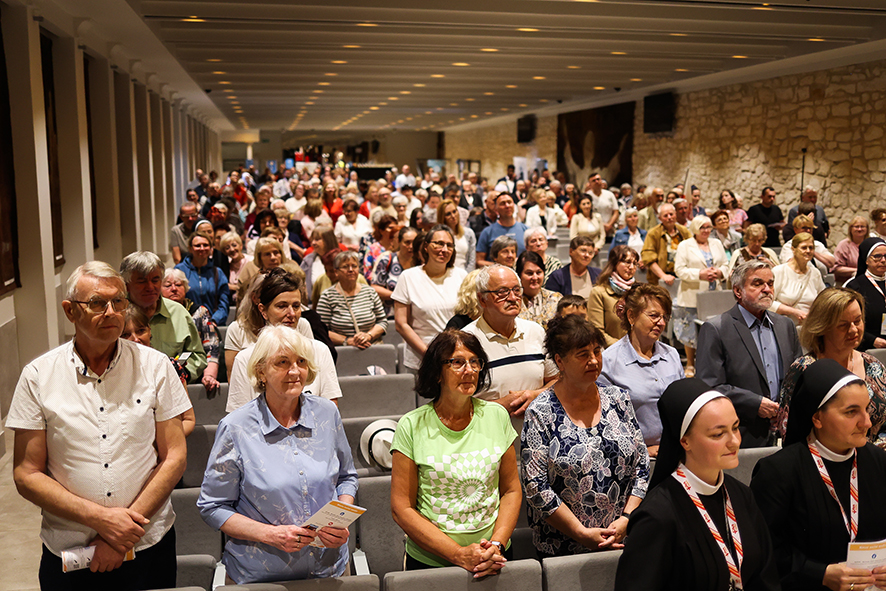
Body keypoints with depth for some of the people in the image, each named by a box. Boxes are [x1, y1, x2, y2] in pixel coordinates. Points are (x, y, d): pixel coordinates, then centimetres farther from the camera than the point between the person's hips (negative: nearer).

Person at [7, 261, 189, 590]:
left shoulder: (155, 366, -4)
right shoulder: (38, 376, -4)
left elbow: (174, 457, -4)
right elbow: (26, 475, -5)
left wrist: (128, 526, -12)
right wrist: (100, 518, -15)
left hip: (148, 546, 1)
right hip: (66, 552, 0)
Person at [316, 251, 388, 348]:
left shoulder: (370, 292, 14)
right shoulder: (327, 296, 5)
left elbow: (383, 321, 14)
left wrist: (368, 335, -5)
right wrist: (347, 340, -12)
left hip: (373, 349, 2)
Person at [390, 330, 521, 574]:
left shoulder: (497, 416, -1)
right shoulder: (411, 426, -9)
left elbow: (512, 490, 3)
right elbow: (402, 508, -10)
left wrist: (497, 545, -11)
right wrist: (459, 554, -16)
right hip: (429, 561, -2)